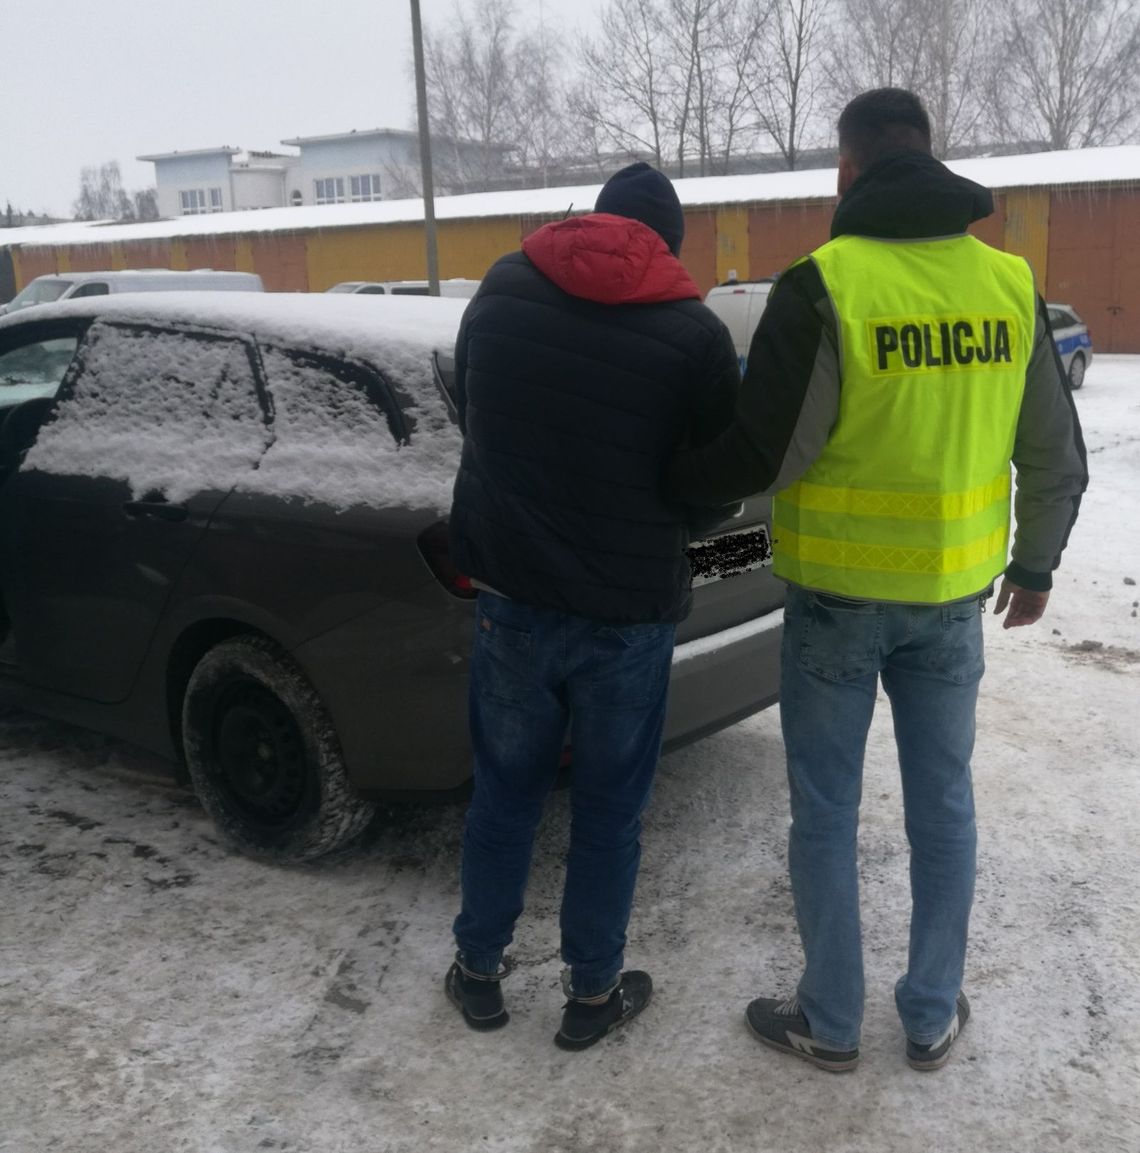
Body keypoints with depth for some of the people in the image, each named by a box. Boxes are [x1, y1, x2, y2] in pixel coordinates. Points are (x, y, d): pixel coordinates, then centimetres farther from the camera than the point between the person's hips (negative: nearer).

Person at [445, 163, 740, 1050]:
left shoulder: (500, 292, 0)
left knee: (505, 791, 19)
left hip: (509, 593, 3)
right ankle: (593, 992, 27)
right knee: (610, 807, 13)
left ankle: (479, 970, 32)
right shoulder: (694, 334, -11)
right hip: (630, 609, -3)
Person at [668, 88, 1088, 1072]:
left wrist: (664, 482, 3)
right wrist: (1036, 564, 21)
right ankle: (933, 1018, 30)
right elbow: (1055, 456, 7)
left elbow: (762, 456, -15)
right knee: (944, 799, 17)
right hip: (954, 591, 4)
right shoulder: (1010, 283, 1)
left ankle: (831, 1022, 24)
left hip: (839, 592, -4)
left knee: (827, 811, 10)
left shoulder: (822, 287, -15)